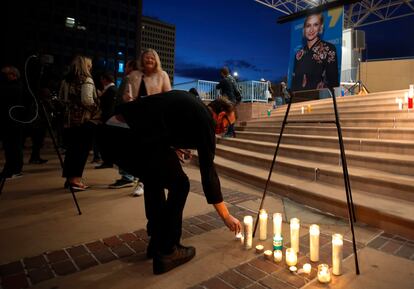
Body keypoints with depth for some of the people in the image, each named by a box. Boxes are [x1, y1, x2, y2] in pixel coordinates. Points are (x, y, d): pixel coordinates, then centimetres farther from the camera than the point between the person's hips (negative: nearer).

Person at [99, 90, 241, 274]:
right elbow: (208, 172, 6)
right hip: (133, 136, -9)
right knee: (179, 185, 9)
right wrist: (226, 216, 16)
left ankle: (157, 242, 36)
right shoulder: (204, 118, 5)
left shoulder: (187, 103, 27)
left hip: (111, 132, 9)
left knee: (155, 180, 26)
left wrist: (173, 145, 20)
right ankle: (166, 252, 19)